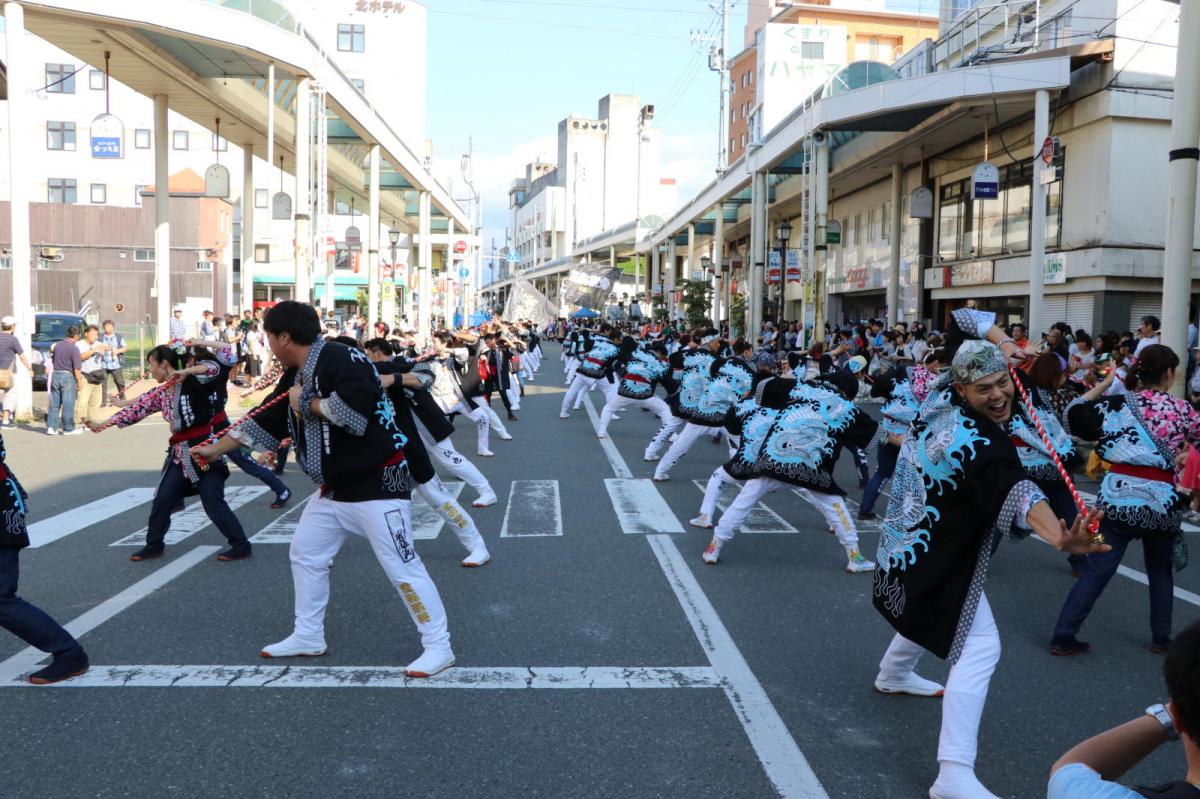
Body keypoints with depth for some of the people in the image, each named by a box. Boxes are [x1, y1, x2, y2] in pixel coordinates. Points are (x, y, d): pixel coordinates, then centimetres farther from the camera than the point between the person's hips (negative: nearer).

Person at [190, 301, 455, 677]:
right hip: (335, 488, 10)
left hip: (376, 483, -10)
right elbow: (265, 423, 18)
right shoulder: (296, 376, 10)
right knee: (305, 554, 18)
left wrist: (308, 404, -19)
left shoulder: (342, 359, -19)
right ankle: (308, 636, 33)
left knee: (402, 567, -8)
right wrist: (215, 449, 23)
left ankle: (438, 646, 2)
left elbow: (352, 408, -36)